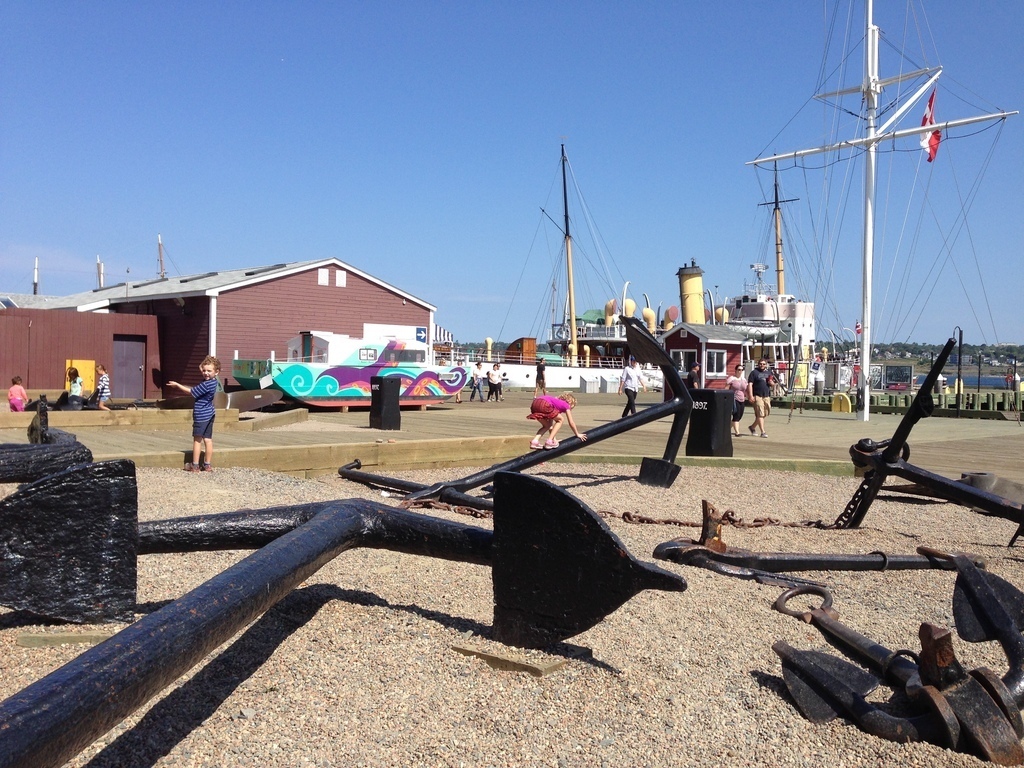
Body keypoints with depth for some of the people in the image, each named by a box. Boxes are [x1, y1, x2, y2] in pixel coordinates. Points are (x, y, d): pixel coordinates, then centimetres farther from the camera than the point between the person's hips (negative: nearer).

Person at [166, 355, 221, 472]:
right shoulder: (212, 381, 6)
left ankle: (195, 465, 5)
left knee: (197, 439, 0)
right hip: (209, 414, 9)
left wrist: (177, 385, 0)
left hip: (201, 415, -9)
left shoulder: (206, 384, -21)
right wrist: (202, 367, 7)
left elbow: (191, 392, -11)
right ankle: (208, 465, 12)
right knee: (208, 439, 9)